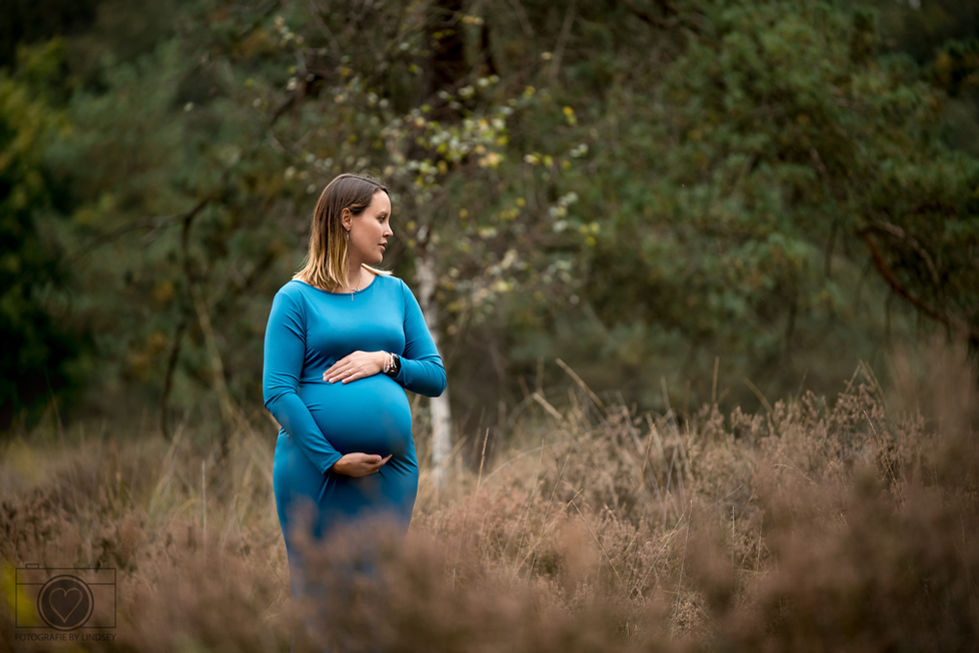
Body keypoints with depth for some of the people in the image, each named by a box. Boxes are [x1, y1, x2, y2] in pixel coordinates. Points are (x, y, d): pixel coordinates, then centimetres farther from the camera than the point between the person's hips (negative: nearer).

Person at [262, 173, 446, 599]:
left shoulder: (395, 293, 14)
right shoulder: (296, 298, -1)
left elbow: (436, 377, 13)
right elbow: (277, 392, -9)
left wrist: (386, 361, -6)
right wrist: (332, 460, -15)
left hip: (391, 472, 4)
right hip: (314, 471, -4)